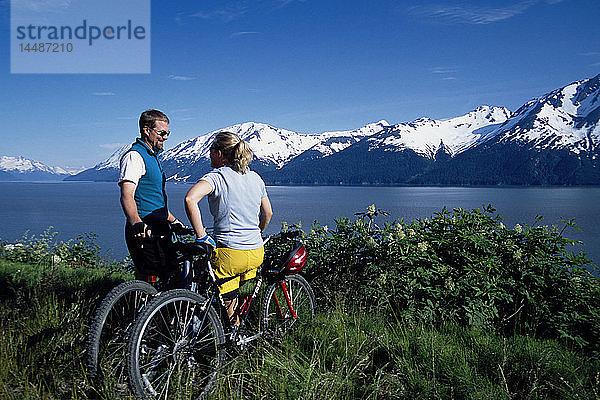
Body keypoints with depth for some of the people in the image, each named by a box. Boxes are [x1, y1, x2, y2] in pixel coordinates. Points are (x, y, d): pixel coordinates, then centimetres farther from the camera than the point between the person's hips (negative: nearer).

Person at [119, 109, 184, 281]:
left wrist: (174, 222, 32)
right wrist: (137, 223, -41)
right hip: (145, 233, -10)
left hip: (158, 231, 10)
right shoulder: (134, 156, -11)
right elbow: (127, 197, -25)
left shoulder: (152, 157, 21)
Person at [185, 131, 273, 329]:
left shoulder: (217, 176, -10)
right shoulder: (255, 177, 9)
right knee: (234, 294, 28)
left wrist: (201, 236, -20)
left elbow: (190, 199, -28)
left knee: (226, 304, 11)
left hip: (229, 254, -7)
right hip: (257, 253, 7)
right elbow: (267, 213, 17)